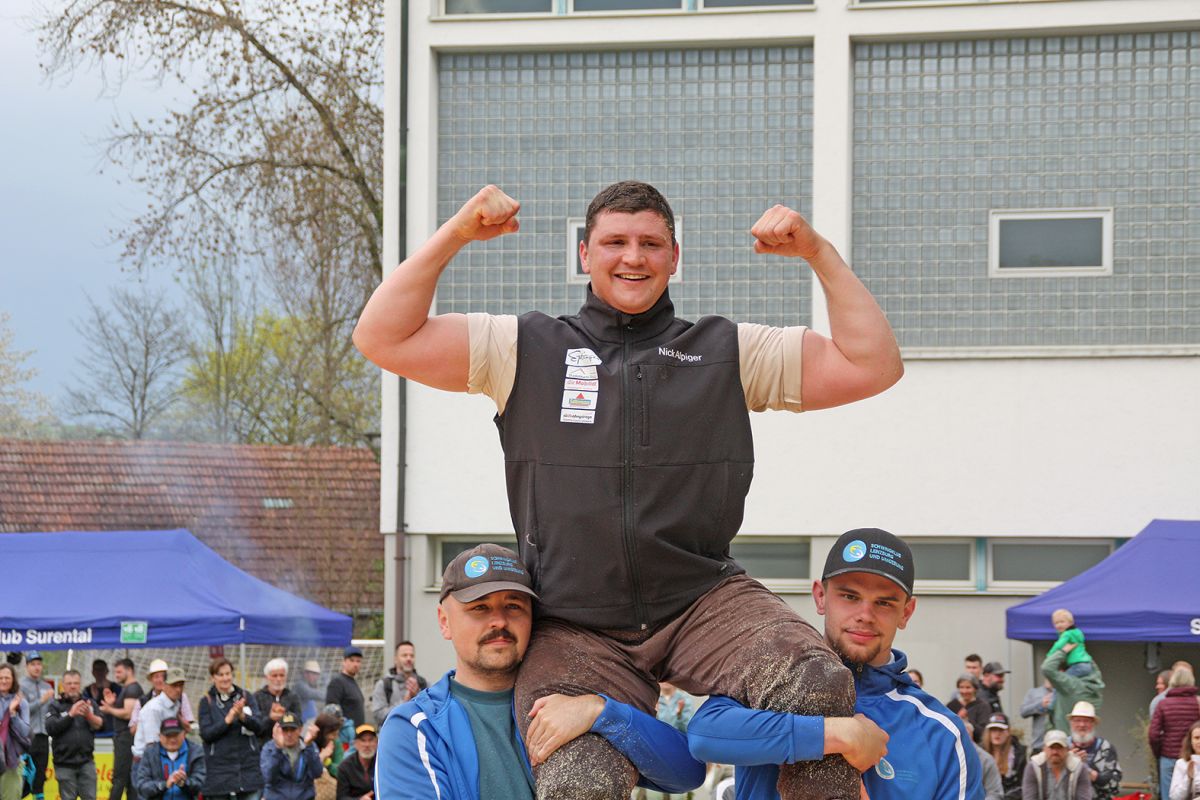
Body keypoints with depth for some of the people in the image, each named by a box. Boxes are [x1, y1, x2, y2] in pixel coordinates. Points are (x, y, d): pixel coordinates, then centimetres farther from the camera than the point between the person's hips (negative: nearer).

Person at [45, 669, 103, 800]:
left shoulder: (90, 704, 9)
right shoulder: (55, 706, 3)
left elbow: (99, 725, -2)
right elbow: (50, 728, -11)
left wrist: (88, 715, -22)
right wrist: (70, 714, -21)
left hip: (86, 761, 1)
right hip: (64, 763, -1)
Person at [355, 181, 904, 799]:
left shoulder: (728, 353, 15)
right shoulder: (527, 350, 12)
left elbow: (872, 366, 11)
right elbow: (383, 338, 6)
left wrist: (819, 254, 3)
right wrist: (454, 236, 0)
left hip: (702, 603, 1)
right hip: (574, 631, -1)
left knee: (817, 686, -29)